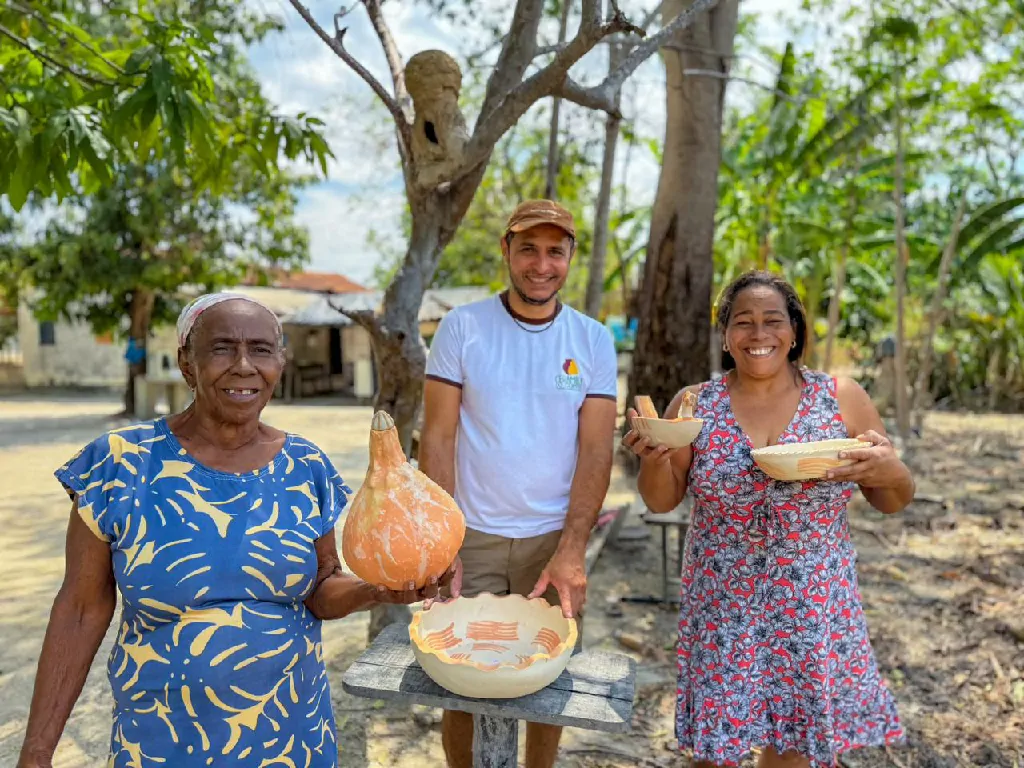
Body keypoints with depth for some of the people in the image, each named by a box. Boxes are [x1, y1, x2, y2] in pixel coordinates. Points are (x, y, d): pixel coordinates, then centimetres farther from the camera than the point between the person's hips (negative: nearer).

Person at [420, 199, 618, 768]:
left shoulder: (593, 341, 0)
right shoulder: (461, 327, -4)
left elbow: (596, 450, -4)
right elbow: (437, 438, -6)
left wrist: (572, 551, -14)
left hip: (555, 539, 1)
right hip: (472, 535, -1)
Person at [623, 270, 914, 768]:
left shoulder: (842, 398, -3)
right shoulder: (694, 404, -3)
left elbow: (891, 502, 4)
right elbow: (662, 501, 2)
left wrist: (891, 472, -18)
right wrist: (655, 457, -18)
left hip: (817, 611, 1)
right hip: (722, 609, 0)